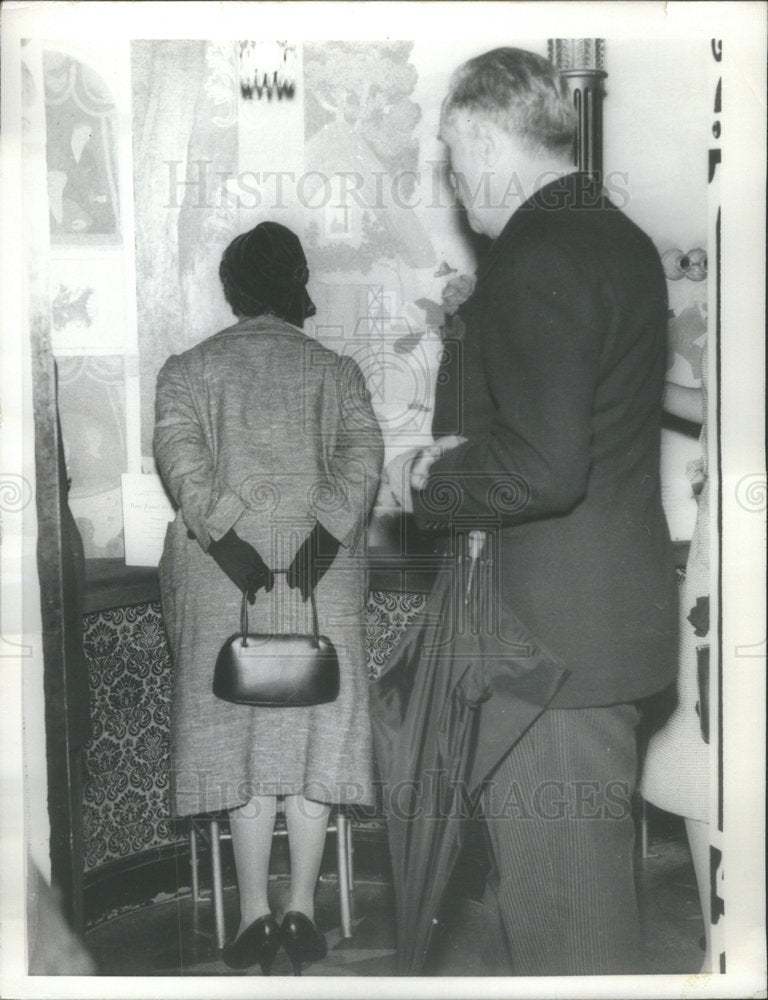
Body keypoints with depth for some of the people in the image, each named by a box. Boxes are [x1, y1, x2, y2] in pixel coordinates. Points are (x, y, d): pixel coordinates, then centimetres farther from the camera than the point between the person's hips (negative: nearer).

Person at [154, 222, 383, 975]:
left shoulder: (187, 371, 7)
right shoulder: (335, 370, 10)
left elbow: (179, 452, -9)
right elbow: (362, 453, -6)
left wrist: (222, 533, -15)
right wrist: (326, 533, -14)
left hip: (225, 567, 0)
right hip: (319, 560, 1)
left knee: (239, 731, 4)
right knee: (313, 728, 6)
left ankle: (254, 915, 5)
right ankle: (301, 910, 7)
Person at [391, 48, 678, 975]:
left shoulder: (537, 259, -19)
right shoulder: (619, 239, 12)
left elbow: (544, 469, -27)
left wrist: (432, 483, -9)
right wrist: (467, 450, 6)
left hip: (555, 637, -10)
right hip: (614, 611, 10)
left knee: (558, 907, 4)